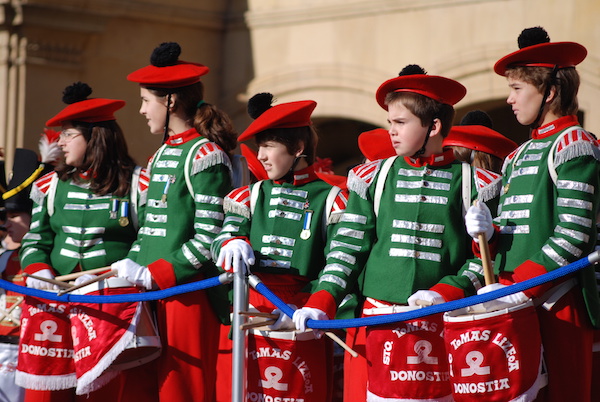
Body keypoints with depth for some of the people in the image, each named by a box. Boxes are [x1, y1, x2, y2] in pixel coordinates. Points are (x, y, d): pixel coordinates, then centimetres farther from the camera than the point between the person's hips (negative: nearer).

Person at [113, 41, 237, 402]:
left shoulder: (204, 155, -9)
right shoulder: (160, 157, 17)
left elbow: (210, 238, -15)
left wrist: (154, 275, -16)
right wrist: (133, 267, 4)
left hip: (188, 291, -8)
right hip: (153, 291, 8)